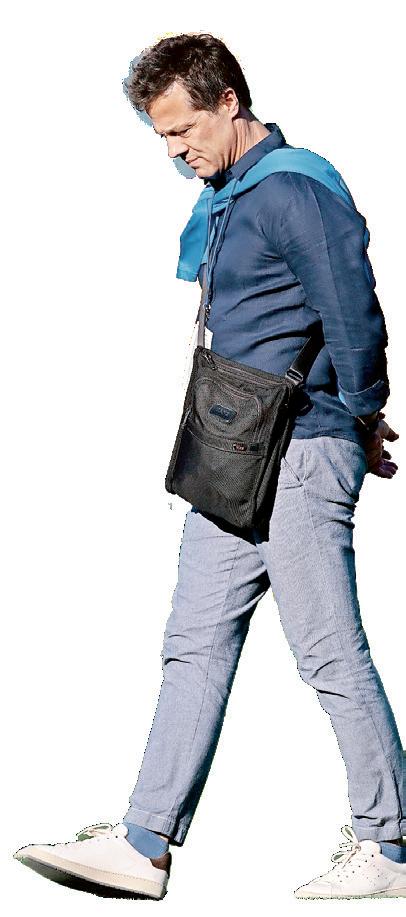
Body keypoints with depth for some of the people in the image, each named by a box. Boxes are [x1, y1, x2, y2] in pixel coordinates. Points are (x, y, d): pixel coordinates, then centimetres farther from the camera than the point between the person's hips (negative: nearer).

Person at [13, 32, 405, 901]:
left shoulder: (295, 190, -13)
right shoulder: (231, 199, 17)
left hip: (300, 455, -10)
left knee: (333, 656, -3)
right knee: (196, 646, 7)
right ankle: (145, 845, 10)